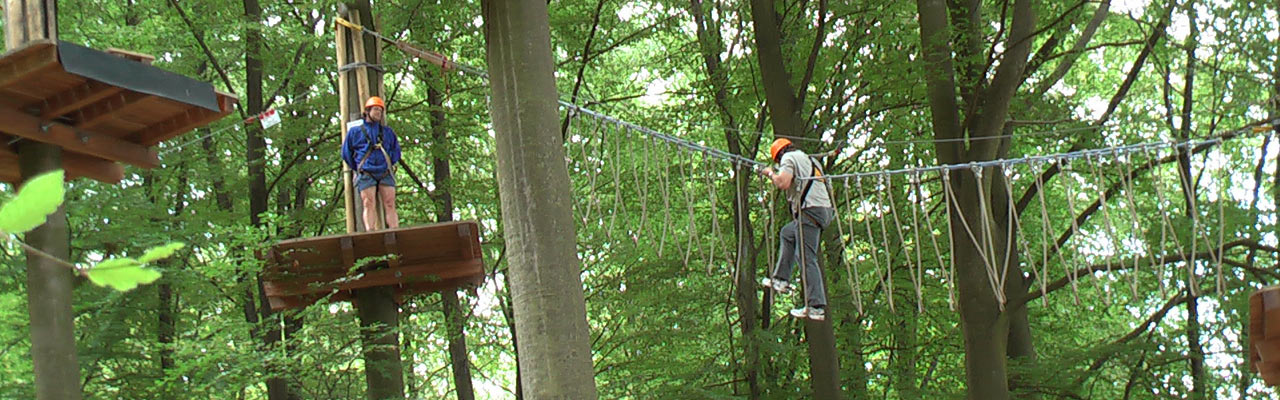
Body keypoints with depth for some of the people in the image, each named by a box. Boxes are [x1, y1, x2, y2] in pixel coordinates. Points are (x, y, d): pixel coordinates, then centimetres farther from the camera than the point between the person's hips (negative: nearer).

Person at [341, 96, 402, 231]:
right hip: (366, 174, -2)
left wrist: (389, 162, 6)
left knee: (390, 204, -6)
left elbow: (396, 151, 23)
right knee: (369, 205, -12)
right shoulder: (355, 131, 13)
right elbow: (346, 153, 15)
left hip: (385, 173, 2)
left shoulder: (388, 132, 21)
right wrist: (358, 167, 8)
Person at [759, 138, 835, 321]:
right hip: (825, 210, 9)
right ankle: (781, 279, 24)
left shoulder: (789, 157, 1)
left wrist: (771, 173, 3)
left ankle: (815, 307, -15)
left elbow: (783, 183, -14)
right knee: (787, 234, 29)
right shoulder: (808, 159, 27)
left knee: (807, 259, -9)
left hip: (810, 210, -9)